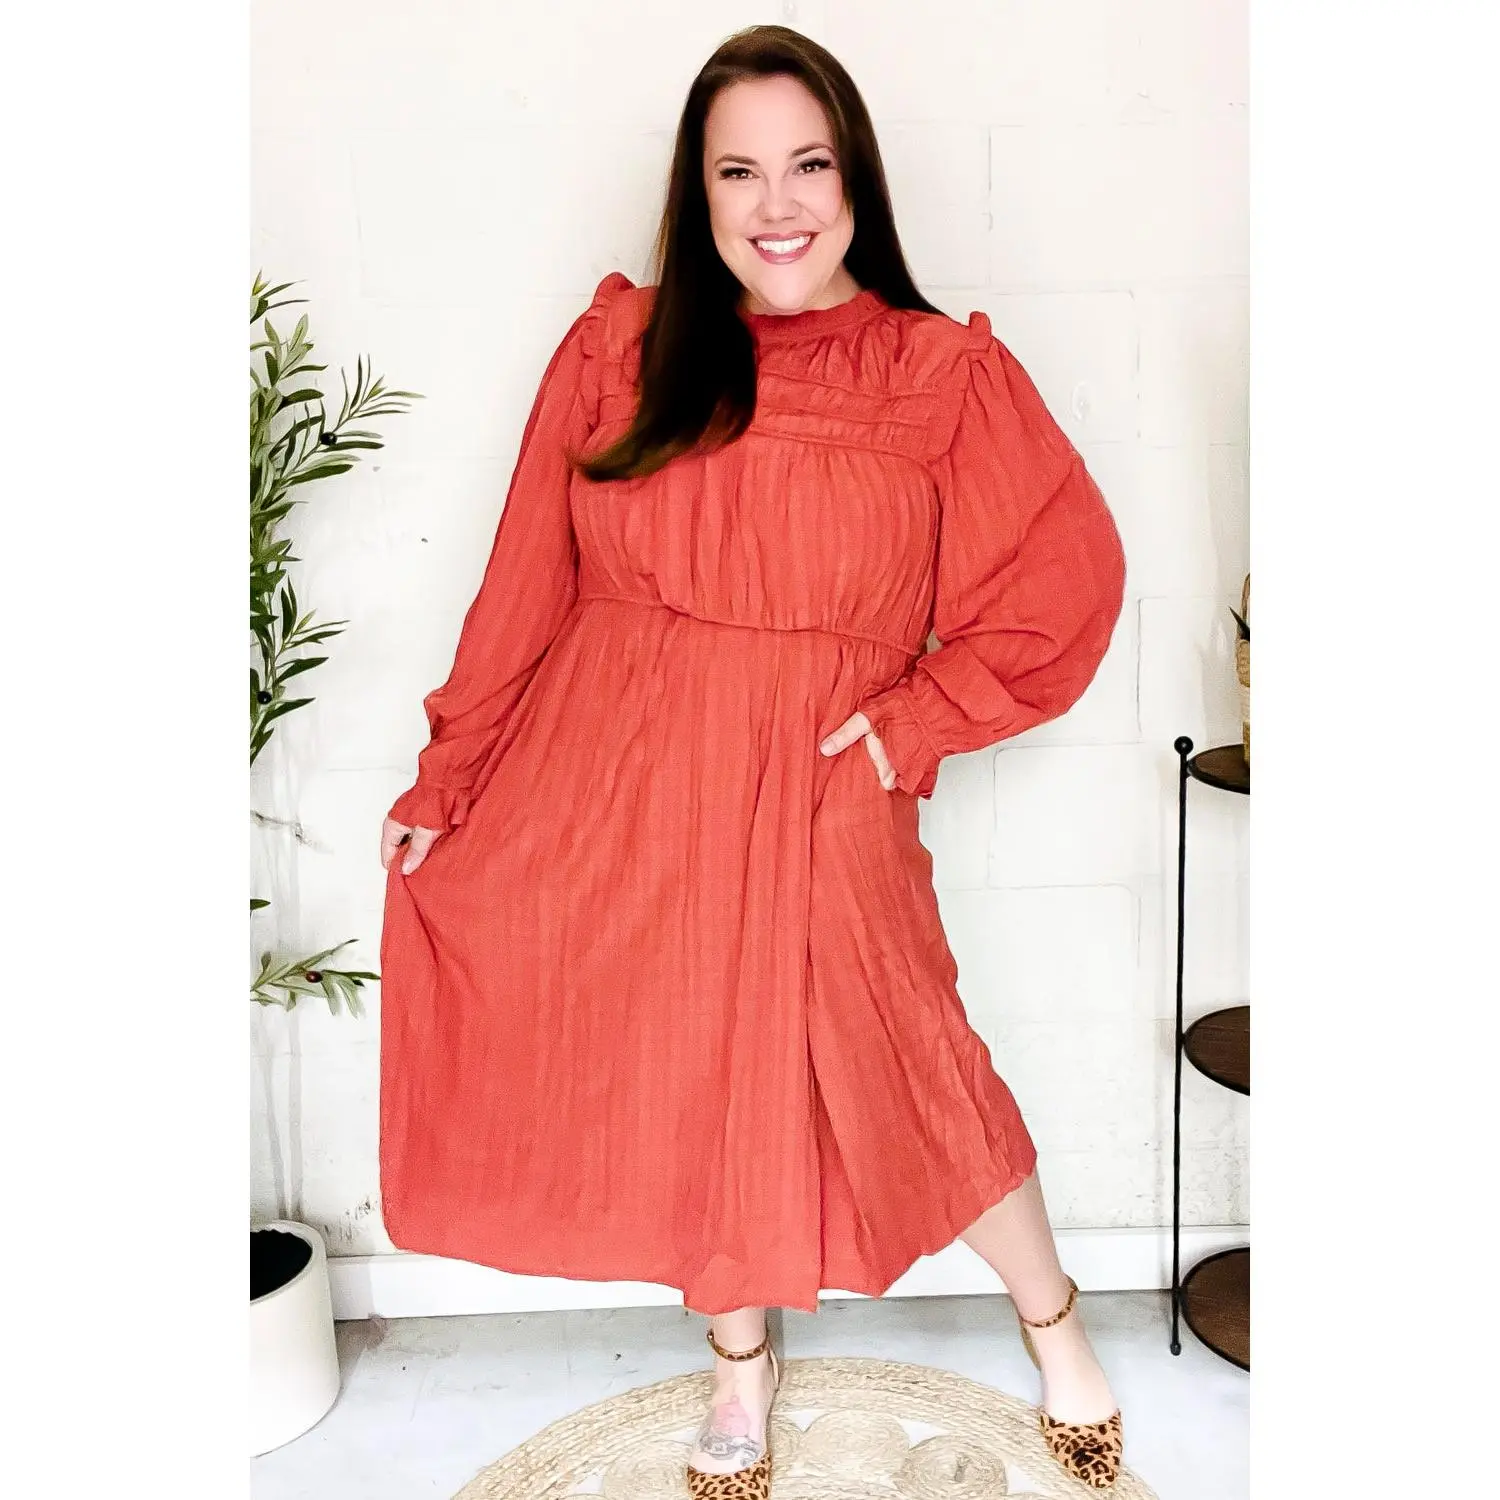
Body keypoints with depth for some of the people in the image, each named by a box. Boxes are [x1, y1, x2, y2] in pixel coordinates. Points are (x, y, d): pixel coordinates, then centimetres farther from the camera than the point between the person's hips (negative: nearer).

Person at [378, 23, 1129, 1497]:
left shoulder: (948, 373, -2)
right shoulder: (617, 350, 2)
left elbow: (1068, 574, 0)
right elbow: (528, 587, 5)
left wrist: (916, 715, -7)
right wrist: (448, 779, 6)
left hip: (820, 802, -2)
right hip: (611, 795, 2)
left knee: (896, 1075, 3)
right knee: (684, 1076, 14)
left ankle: (1054, 1323, 35)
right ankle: (740, 1359, 41)